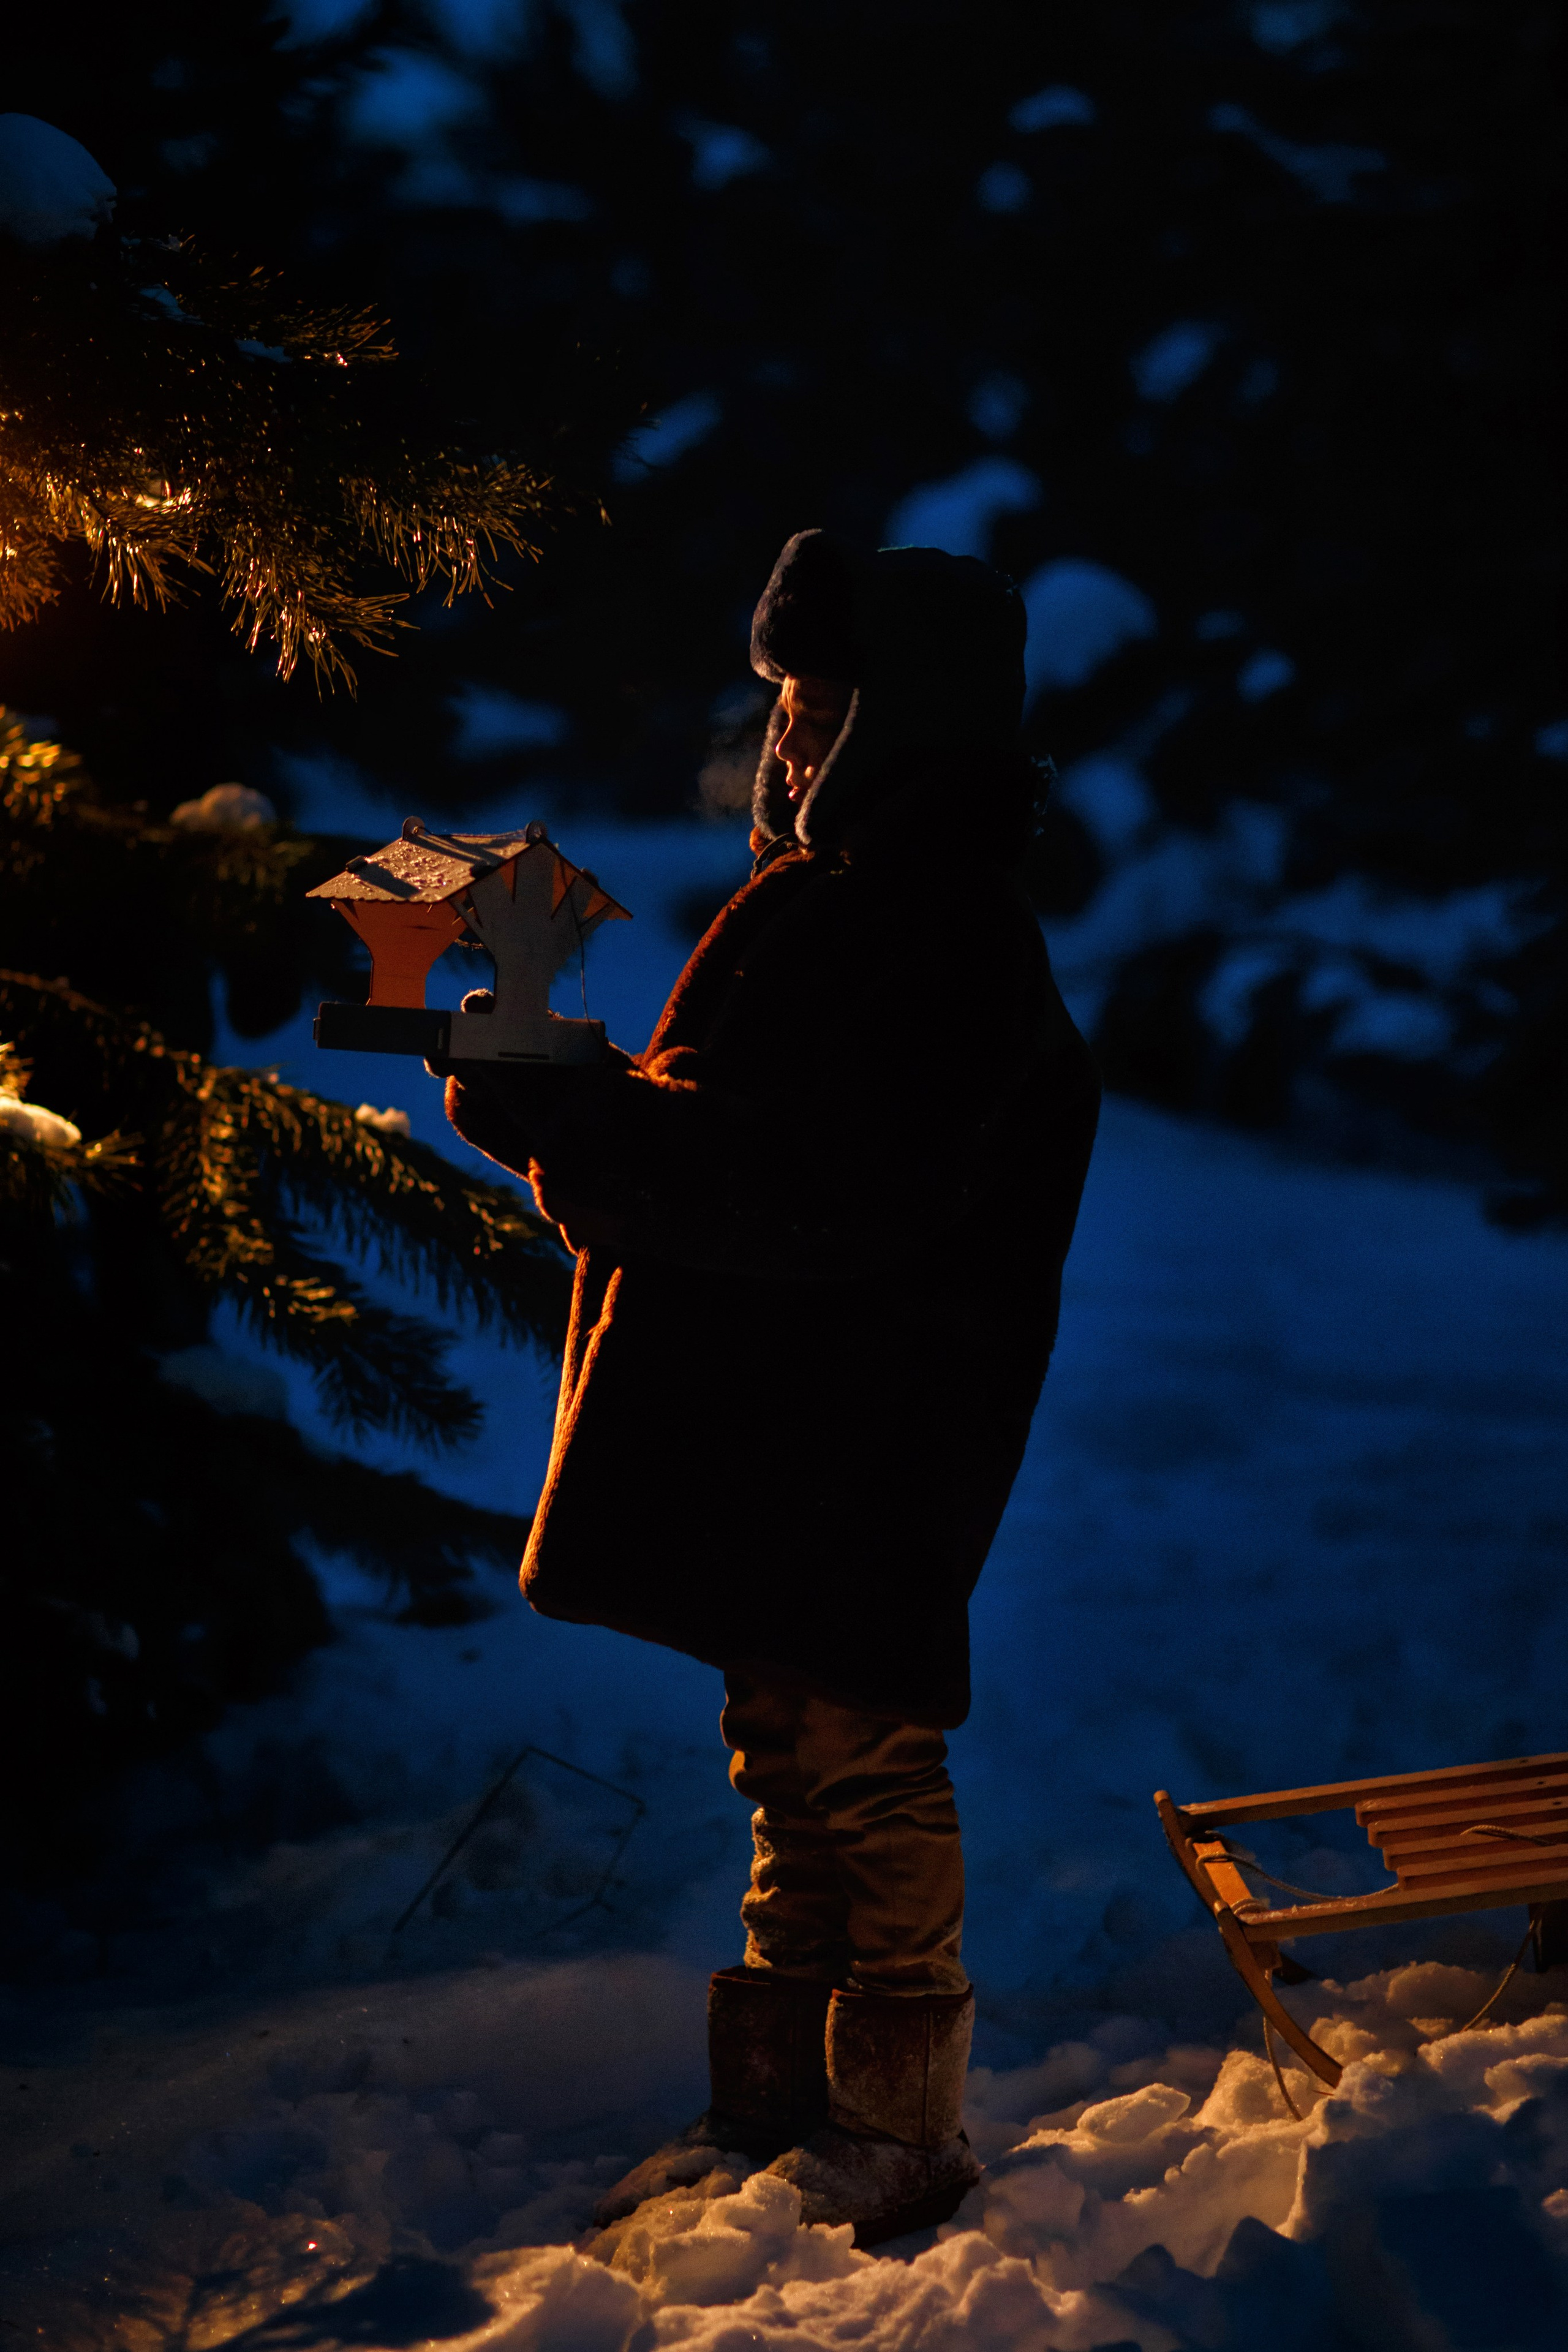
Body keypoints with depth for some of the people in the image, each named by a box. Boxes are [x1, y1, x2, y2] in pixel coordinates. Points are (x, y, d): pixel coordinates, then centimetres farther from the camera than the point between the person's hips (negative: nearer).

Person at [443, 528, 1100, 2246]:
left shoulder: (942, 930, -15)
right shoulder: (822, 898, 17)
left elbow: (832, 1183, -25)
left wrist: (556, 1121, -21)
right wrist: (574, 1107, 7)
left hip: (865, 1446, -10)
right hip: (773, 1442, 10)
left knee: (858, 1774, -4)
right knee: (795, 1775, 14)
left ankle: (898, 2131, 6)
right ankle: (772, 2105, 23)